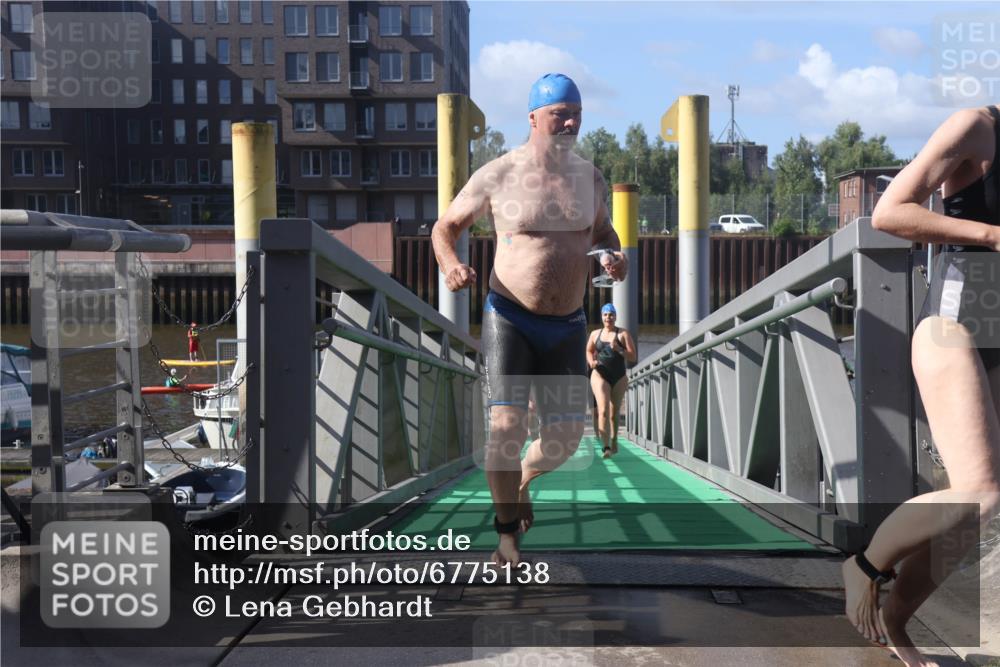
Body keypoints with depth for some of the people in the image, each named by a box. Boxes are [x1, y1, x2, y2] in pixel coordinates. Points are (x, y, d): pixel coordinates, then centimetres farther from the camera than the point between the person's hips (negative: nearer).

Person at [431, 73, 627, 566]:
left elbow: (601, 229, 22)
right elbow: (444, 228, 3)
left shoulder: (589, 178, 4)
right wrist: (450, 266, -19)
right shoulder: (498, 176, -8)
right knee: (506, 426, -17)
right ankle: (507, 531, 3)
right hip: (509, 320, -4)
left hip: (567, 326, 4)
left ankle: (521, 480, 38)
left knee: (566, 437, 3)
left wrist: (615, 256, -1)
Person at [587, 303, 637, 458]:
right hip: (600, 375, 0)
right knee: (603, 410, -18)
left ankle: (614, 441, 35)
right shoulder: (595, 334, 8)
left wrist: (618, 349, -19)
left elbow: (633, 357, -4)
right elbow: (589, 351, 24)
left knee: (614, 413, 13)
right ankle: (606, 446, -25)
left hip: (619, 377, 0)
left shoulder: (623, 334, 1)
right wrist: (591, 361, 3)